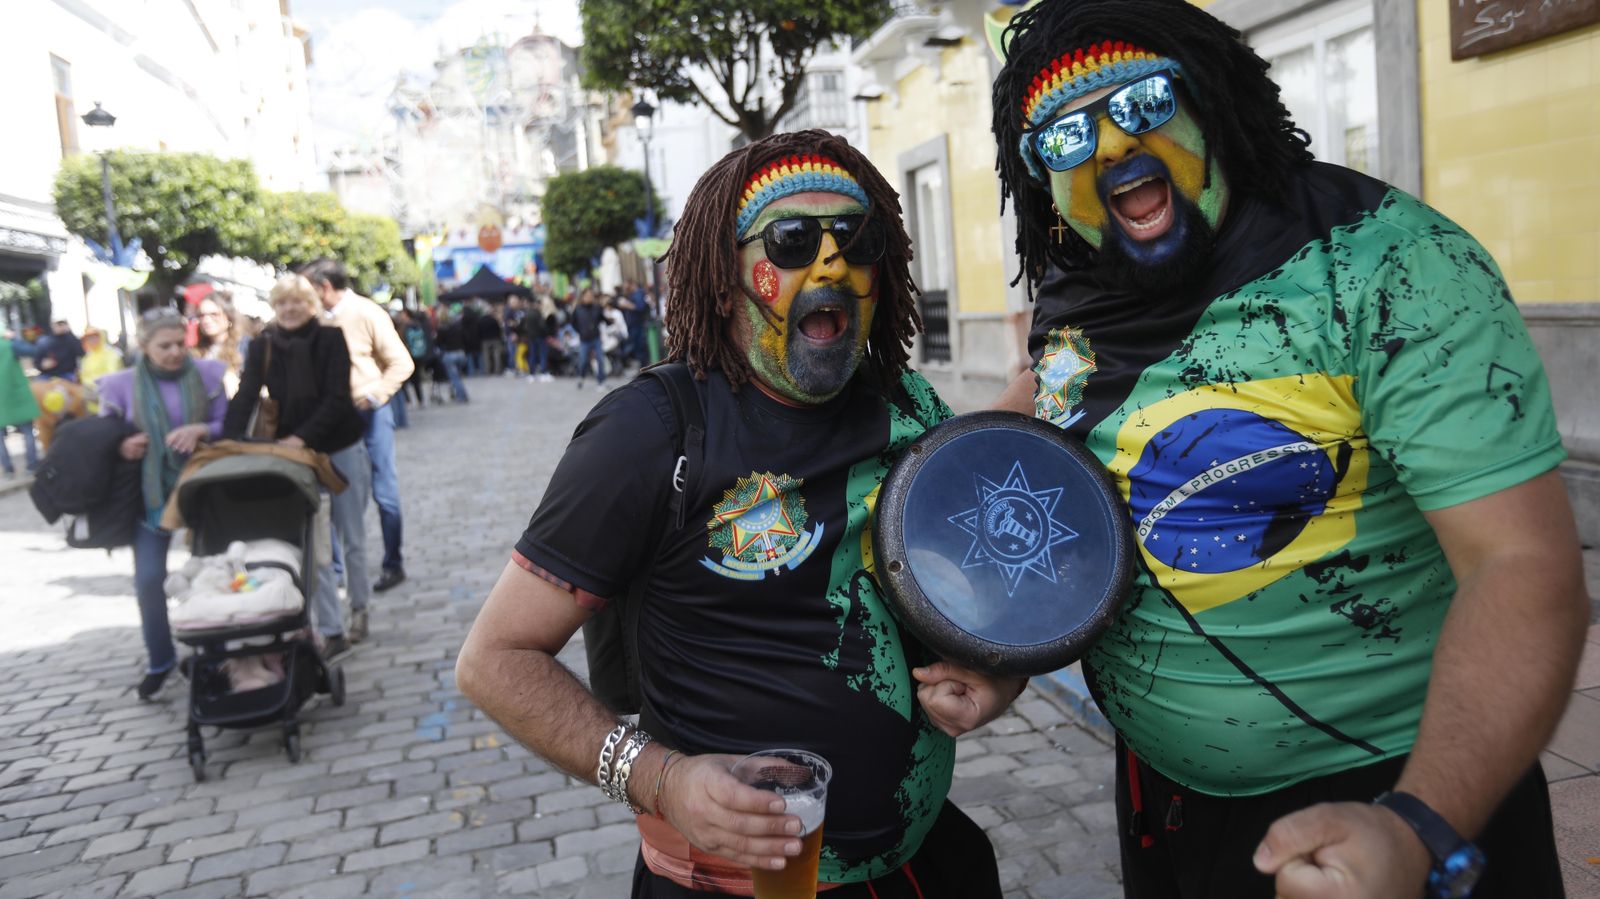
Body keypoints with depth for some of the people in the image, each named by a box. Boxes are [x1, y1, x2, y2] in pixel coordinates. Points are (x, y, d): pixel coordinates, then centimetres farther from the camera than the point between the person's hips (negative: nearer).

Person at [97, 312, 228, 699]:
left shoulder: (208, 374, -2)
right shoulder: (121, 385, -3)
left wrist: (202, 430, -20)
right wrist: (121, 448, -16)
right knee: (148, 578, -4)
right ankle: (160, 659, 16)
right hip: (151, 493, 0)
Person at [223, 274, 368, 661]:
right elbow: (245, 398, -8)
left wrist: (302, 437, -26)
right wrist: (231, 444, -24)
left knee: (352, 535, 10)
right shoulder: (262, 347, -1)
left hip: (343, 450, -1)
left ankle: (359, 607, 32)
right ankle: (332, 632, 4)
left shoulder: (331, 339, -7)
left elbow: (336, 397, -14)